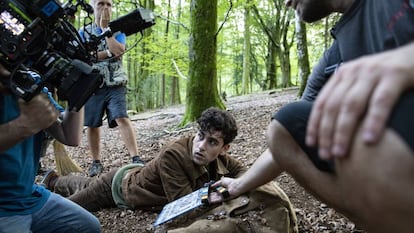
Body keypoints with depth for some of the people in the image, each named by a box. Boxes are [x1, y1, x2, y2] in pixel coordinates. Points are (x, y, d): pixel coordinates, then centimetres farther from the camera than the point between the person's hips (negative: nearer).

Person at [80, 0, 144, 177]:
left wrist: (105, 28, -7)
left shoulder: (118, 31, 9)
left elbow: (118, 50, -11)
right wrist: (109, 53, -10)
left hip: (115, 85, -1)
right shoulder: (83, 32, 10)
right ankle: (96, 162, 19)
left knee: (122, 119, -18)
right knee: (92, 125, 5)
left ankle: (136, 159, -22)